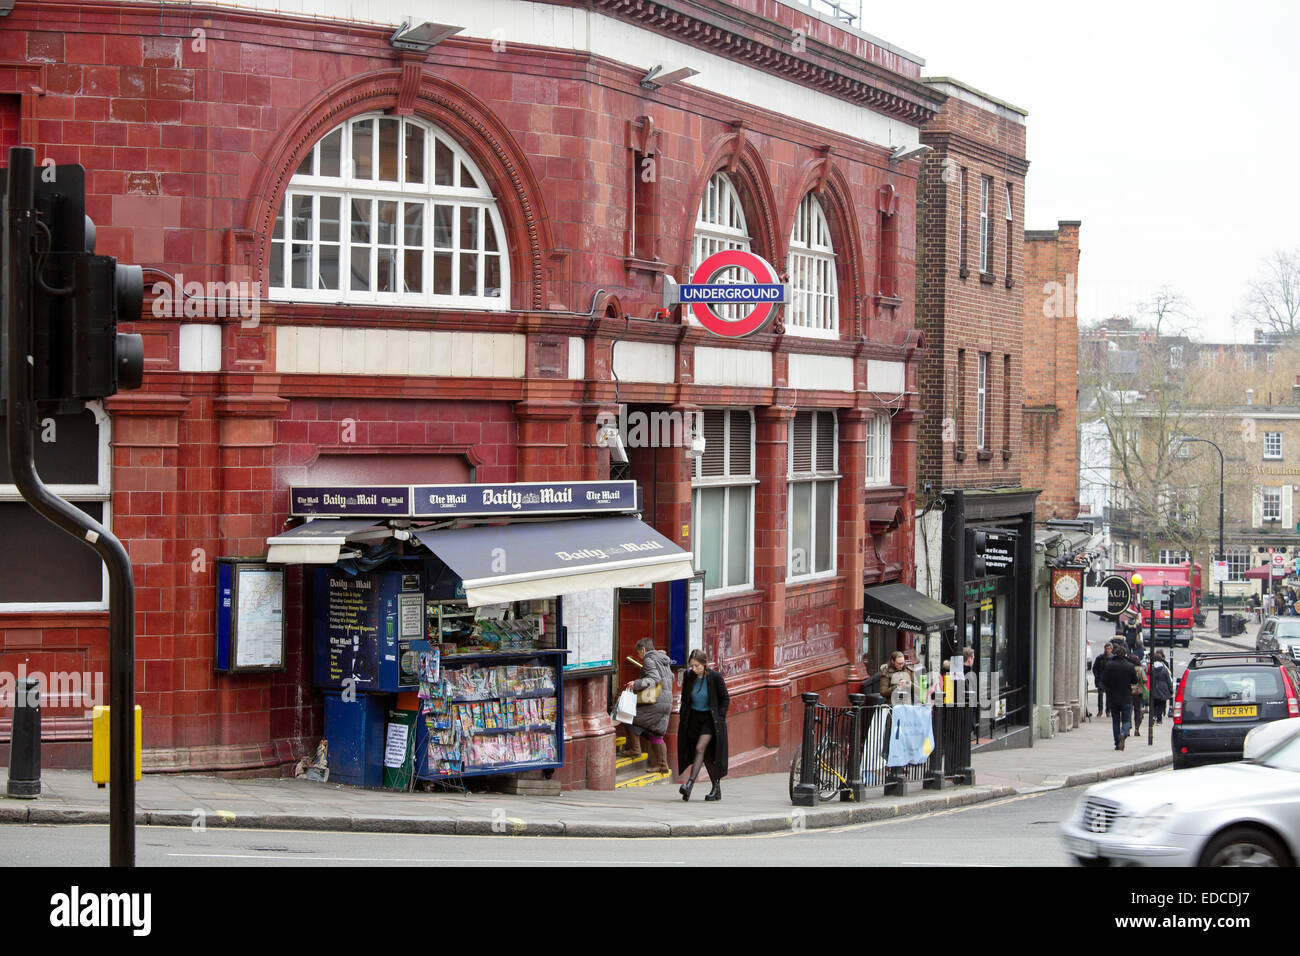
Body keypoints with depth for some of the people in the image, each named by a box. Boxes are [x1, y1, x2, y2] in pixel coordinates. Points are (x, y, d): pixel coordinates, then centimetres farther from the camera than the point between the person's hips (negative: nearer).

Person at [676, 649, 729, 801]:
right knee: (706, 755, 8)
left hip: (710, 719, -4)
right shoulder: (689, 676, -3)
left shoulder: (715, 677, -13)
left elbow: (725, 699, -3)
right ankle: (717, 788, 18)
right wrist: (683, 719, 7)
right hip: (694, 718, 4)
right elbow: (685, 699, 12)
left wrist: (719, 717, -11)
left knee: (700, 748, -20)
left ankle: (690, 784, -27)